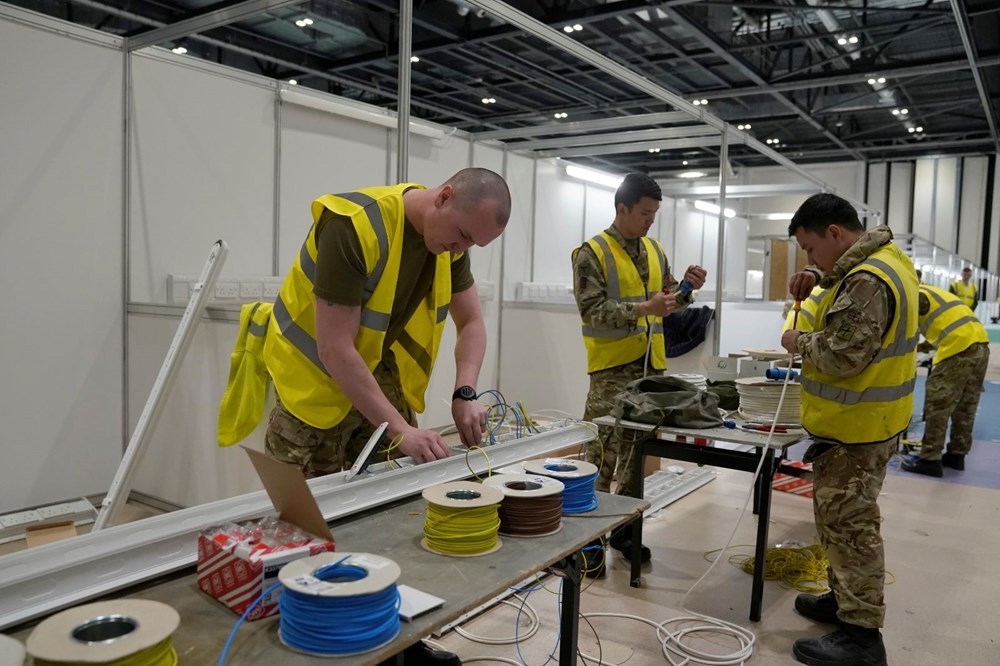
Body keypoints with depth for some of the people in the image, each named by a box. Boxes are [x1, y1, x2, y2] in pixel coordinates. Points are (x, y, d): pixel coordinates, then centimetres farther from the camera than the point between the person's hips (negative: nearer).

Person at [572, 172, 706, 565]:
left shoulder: (655, 250, 13)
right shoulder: (592, 253, -8)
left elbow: (668, 300, 19)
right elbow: (593, 310, -16)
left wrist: (686, 289, -2)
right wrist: (644, 308, -25)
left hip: (651, 365, 7)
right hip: (612, 369, -6)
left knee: (639, 451, 12)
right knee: (604, 452, -4)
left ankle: (624, 526, 25)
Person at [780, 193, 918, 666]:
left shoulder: (866, 282, -25)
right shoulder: (883, 255, 9)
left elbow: (841, 356, -28)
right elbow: (843, 273, 30)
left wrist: (798, 342, -10)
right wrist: (817, 277, 9)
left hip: (854, 428, -11)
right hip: (858, 420, 11)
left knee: (848, 525, -3)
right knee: (839, 519, 20)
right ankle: (844, 599, 33)